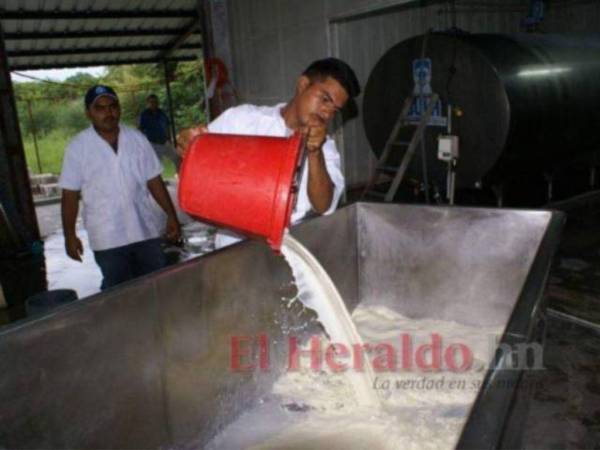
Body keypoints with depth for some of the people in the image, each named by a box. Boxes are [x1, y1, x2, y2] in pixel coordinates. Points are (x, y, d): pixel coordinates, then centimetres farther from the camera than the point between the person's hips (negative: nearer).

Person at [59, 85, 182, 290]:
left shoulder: (137, 139, 2)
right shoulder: (77, 148, -4)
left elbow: (154, 181, 4)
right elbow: (70, 195, -2)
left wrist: (171, 216, 0)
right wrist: (70, 235, -4)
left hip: (146, 231, 2)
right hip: (107, 239, -2)